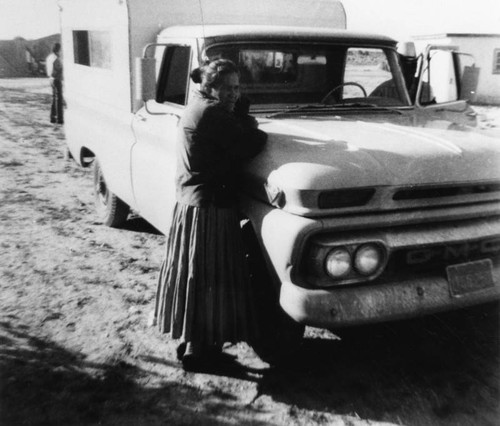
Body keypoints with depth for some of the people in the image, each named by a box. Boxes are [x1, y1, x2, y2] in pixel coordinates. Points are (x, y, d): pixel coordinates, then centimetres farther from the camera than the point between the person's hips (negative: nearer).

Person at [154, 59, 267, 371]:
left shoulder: (198, 108, 14)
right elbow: (249, 148, -18)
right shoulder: (212, 113, -17)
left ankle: (191, 339, 32)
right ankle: (197, 349, 11)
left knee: (193, 275, 18)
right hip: (211, 207, -10)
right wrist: (256, 131, 0)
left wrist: (245, 123, -5)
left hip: (191, 201, 10)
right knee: (207, 279, 0)